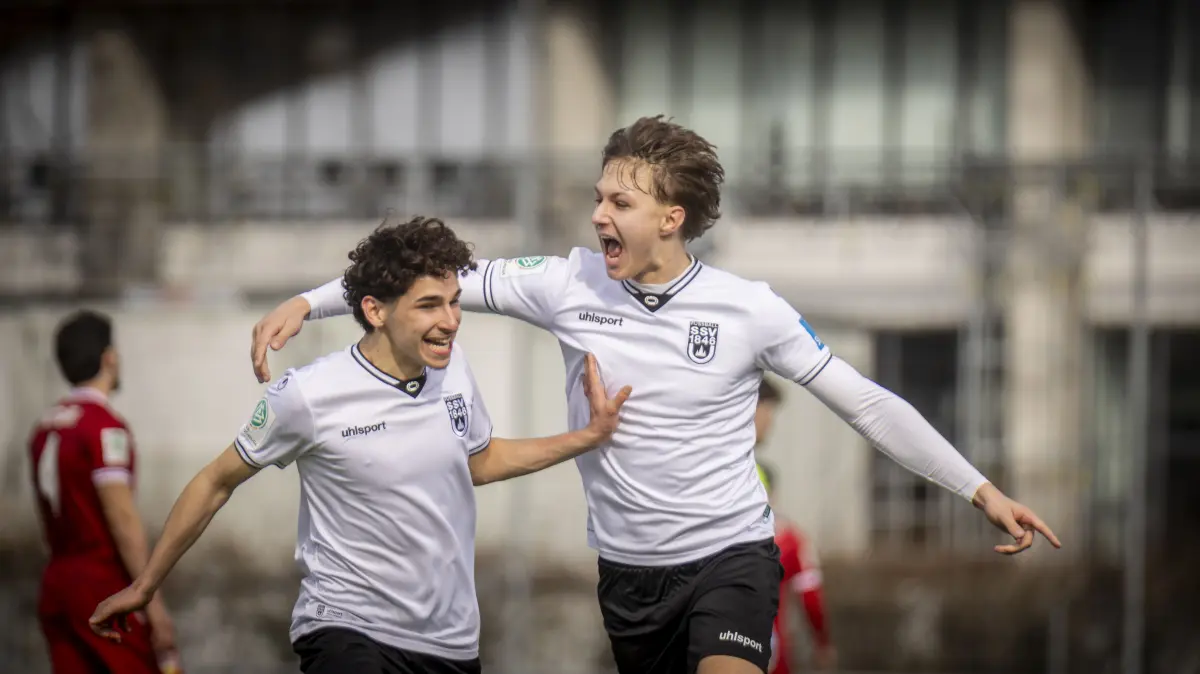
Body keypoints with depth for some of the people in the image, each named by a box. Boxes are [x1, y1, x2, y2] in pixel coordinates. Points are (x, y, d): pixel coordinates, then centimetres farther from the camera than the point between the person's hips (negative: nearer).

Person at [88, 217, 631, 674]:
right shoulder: (309, 396, -13)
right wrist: (145, 586, 9)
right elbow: (216, 483, 2)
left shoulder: (452, 368, 2)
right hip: (347, 630, -6)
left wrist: (586, 438, 15)